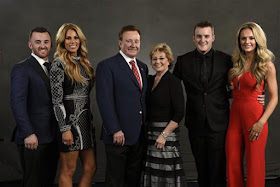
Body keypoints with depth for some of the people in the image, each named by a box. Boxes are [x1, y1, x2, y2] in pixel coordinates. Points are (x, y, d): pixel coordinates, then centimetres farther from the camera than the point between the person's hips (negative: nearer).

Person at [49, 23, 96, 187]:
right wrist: (65, 129, -17)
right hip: (70, 119, -7)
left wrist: (90, 119, 15)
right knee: (68, 170, 3)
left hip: (85, 120, 8)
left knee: (91, 168, 8)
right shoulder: (59, 64, -8)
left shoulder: (84, 63, 14)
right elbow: (57, 100, -13)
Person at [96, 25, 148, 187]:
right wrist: (115, 130, -18)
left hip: (140, 135, 6)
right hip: (119, 135, -6)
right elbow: (105, 100, -13)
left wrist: (146, 127, 9)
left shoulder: (143, 67, 15)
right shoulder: (106, 66, -7)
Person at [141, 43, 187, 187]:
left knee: (166, 173, -2)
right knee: (151, 173, 9)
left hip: (166, 131, -6)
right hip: (149, 133, 6)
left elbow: (179, 113, -13)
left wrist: (164, 135, -17)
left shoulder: (173, 82, -7)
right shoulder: (150, 80, 12)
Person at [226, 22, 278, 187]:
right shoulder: (236, 64, 10)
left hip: (255, 118, -4)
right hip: (235, 117, 5)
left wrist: (261, 122, -15)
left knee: (254, 166, 4)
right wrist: (232, 90, 1)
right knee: (233, 164, 8)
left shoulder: (267, 65, -4)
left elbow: (274, 97, -6)